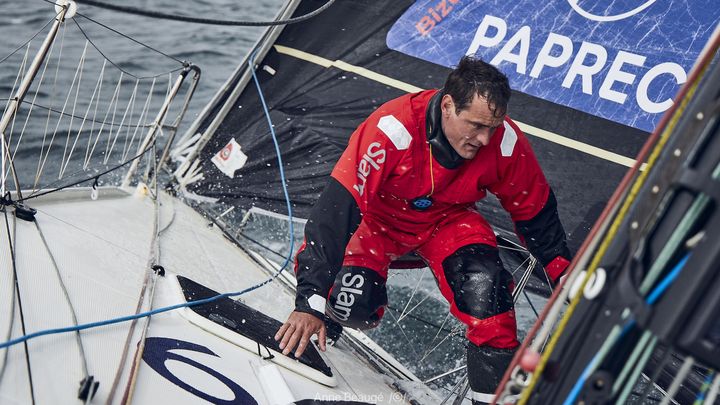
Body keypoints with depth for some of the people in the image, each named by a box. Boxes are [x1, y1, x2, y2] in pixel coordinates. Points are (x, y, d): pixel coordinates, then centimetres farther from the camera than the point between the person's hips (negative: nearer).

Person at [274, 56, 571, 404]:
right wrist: (310, 302, -39)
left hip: (448, 220, 2)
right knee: (352, 306, -25)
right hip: (378, 216, -2)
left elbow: (535, 213, -4)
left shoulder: (505, 142, -23)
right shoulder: (392, 130, -36)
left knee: (483, 285, -26)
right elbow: (336, 208, -36)